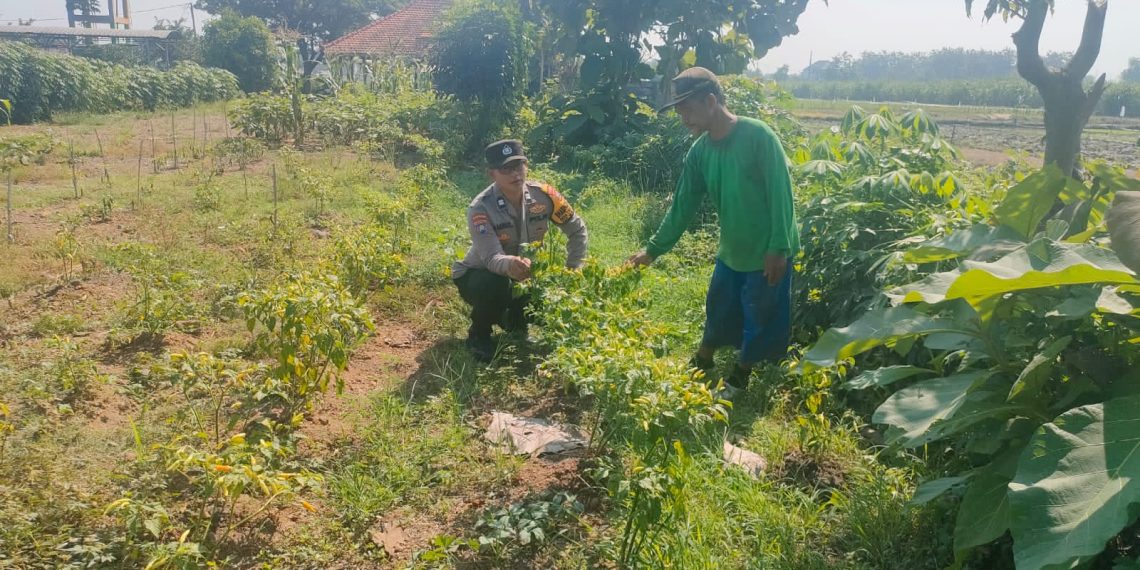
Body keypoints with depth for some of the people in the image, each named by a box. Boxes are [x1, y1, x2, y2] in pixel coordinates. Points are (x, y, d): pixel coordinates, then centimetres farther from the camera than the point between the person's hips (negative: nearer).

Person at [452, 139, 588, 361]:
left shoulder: (543, 195, -18)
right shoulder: (481, 208, -29)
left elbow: (577, 230, -5)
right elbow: (492, 258, -38)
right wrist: (510, 264, -62)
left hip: (523, 274, 4)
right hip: (477, 274, -4)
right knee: (496, 285, -38)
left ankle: (514, 323, 17)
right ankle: (479, 334, -5)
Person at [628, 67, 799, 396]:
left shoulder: (758, 135, -19)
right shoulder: (699, 152, -1)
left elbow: (781, 193, -18)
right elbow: (683, 205, 5)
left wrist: (778, 248, -20)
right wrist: (654, 249, 5)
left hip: (768, 252, -5)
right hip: (731, 250, 6)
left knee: (760, 319, 8)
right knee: (717, 311, 18)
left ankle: (739, 377, 28)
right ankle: (701, 364, 39)